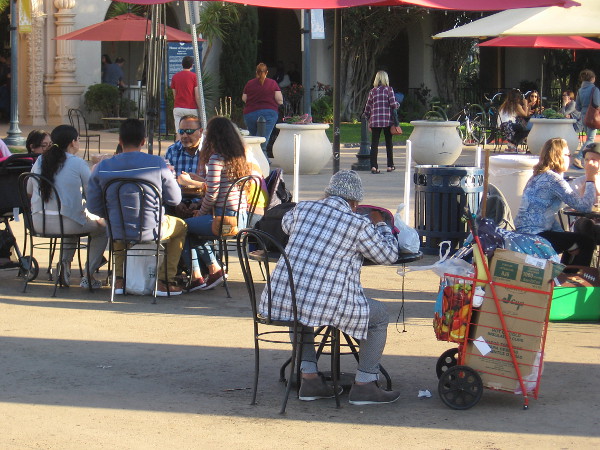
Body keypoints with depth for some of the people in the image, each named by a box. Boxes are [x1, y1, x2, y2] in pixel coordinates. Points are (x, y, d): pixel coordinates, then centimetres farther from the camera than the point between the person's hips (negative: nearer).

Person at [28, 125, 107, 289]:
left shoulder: (40, 161, 6)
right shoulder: (78, 163, -8)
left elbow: (29, 190, 18)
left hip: (39, 223, 6)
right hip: (67, 223, -6)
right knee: (102, 227, 22)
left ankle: (65, 265, 23)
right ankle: (88, 277, 17)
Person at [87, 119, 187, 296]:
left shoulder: (102, 167, -8)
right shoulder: (157, 163, -13)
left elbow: (93, 206, 0)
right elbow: (175, 199, -4)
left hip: (117, 232, 3)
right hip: (150, 230, -3)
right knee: (181, 226, 29)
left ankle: (120, 279, 35)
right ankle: (165, 281, 21)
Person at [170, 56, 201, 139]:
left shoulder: (175, 77, 6)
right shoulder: (194, 76, -4)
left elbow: (174, 95, 11)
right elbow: (197, 96, -7)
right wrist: (200, 109, 0)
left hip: (178, 108, 3)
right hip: (191, 109, -3)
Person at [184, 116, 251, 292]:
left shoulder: (216, 159, -14)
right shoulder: (238, 158, 11)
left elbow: (212, 194, -15)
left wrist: (201, 212, 1)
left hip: (225, 219, -9)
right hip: (241, 219, 9)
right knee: (194, 225, 24)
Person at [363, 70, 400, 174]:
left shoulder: (372, 91, 6)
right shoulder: (389, 90, -2)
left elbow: (367, 108, 8)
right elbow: (393, 104, -9)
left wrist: (368, 119, 22)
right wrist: (398, 104, 13)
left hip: (375, 121, 1)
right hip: (387, 120, -1)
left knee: (374, 144, 1)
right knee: (389, 143, 12)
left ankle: (373, 166, -10)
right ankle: (390, 165, 17)